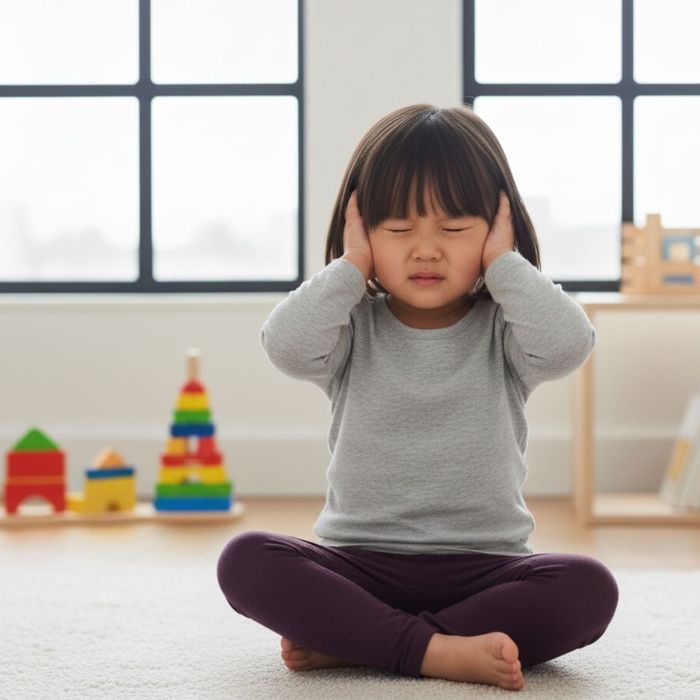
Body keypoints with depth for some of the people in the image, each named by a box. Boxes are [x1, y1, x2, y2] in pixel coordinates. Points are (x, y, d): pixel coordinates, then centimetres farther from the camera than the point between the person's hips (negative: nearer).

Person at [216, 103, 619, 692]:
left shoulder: (502, 333, 5)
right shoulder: (353, 331, 6)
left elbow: (568, 344, -17)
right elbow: (286, 345, -16)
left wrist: (504, 263, -8)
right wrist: (350, 267, -9)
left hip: (483, 568, 0)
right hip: (361, 565, 0)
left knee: (588, 588, -29)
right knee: (246, 561, -25)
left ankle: (345, 643, -27)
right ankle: (438, 651, -32)